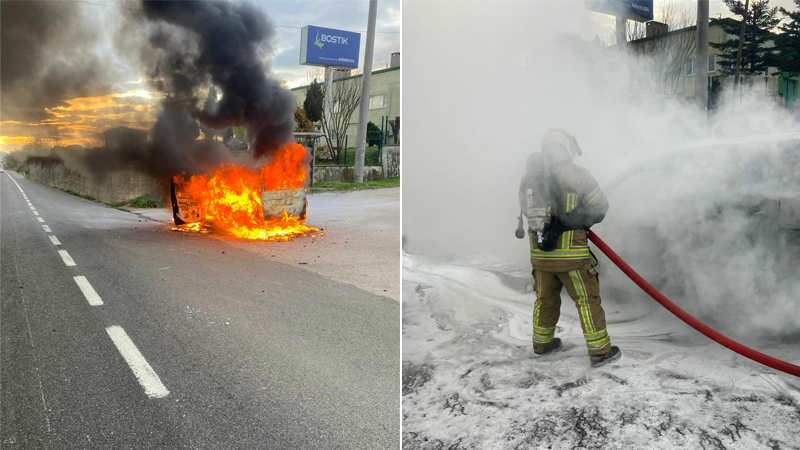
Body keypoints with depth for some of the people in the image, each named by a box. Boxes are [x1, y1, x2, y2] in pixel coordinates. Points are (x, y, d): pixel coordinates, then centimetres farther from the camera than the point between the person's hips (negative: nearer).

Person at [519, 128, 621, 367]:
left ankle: (542, 344, 34)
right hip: (570, 254, -5)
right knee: (587, 300, 7)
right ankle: (600, 351, 15)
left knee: (545, 299, 20)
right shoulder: (576, 173, -10)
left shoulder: (528, 177, 6)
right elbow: (600, 207, -4)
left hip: (539, 254, 5)